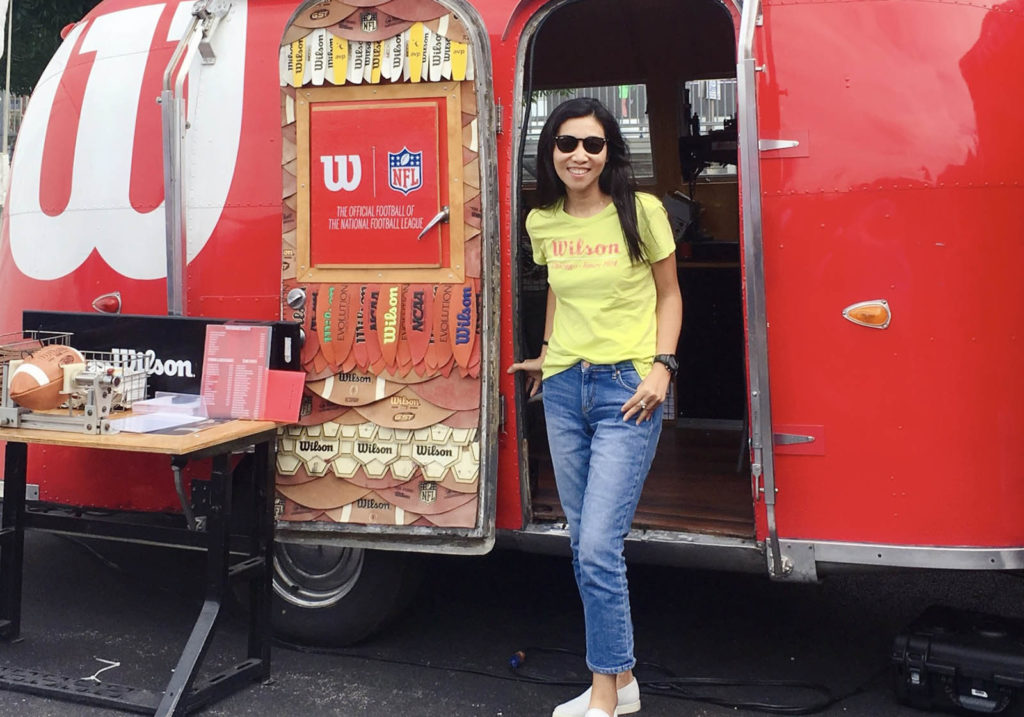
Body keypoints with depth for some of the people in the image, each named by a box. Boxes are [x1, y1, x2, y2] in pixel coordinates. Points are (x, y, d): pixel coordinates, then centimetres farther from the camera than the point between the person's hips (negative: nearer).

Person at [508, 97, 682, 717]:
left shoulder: (641, 211, -6)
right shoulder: (542, 222, 7)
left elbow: (668, 293, 3)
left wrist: (662, 366, -8)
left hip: (627, 389, -5)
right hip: (565, 389, 5)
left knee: (598, 545, -10)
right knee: (584, 543, 9)